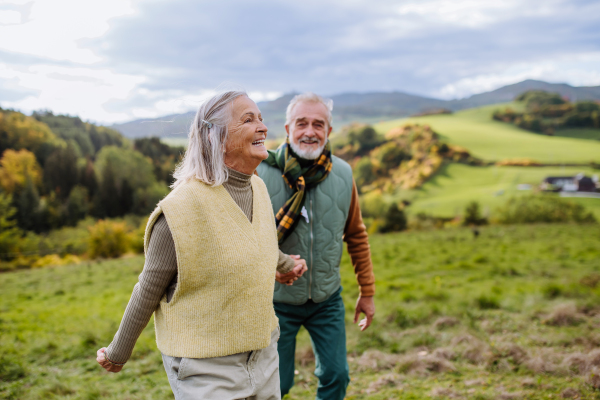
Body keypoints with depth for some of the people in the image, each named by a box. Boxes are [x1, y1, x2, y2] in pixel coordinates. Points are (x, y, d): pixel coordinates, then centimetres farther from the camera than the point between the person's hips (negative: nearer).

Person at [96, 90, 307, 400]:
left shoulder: (258, 188, -1)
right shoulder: (183, 207, -22)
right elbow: (149, 289, -11)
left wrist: (284, 264, 39)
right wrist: (117, 354, 1)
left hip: (263, 355, 7)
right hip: (206, 368, -7)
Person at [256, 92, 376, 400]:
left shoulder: (342, 175, -4)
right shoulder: (262, 173, -16)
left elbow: (356, 234, 7)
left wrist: (367, 292, 10)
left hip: (327, 298, 3)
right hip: (277, 300, -3)